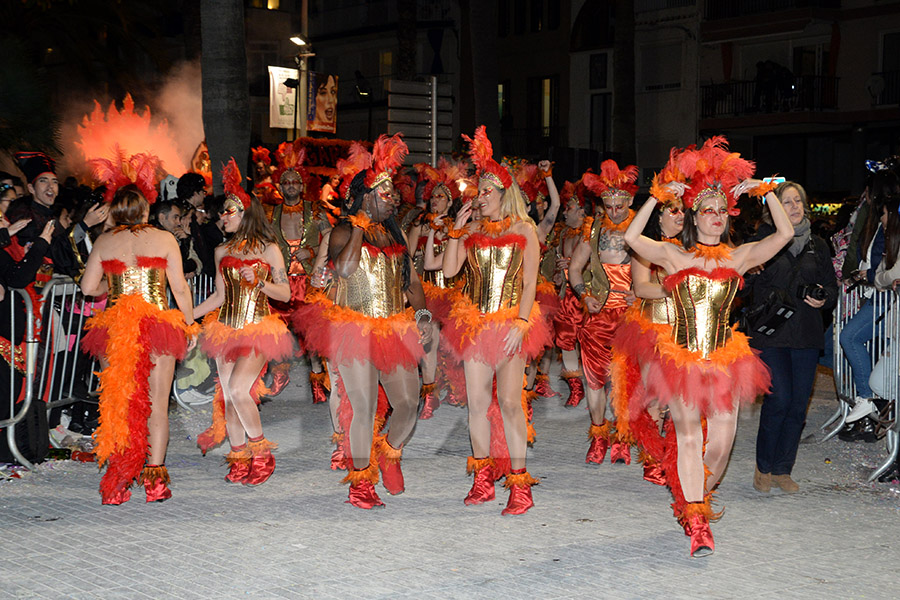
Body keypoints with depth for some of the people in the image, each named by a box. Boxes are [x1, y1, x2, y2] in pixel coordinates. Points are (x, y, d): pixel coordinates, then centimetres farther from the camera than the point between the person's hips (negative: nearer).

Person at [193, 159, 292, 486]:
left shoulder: (269, 249, -1)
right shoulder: (223, 251, 11)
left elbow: (285, 293, -2)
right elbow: (219, 295, 16)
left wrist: (258, 281, -18)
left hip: (258, 330, -5)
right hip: (227, 330, 5)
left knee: (238, 389, -21)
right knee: (228, 397, 3)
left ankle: (261, 452, -4)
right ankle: (239, 459, 13)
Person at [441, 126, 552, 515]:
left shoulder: (524, 229, 0)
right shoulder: (474, 229, 10)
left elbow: (530, 282, -5)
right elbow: (449, 270, 3)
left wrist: (521, 322, -15)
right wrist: (457, 230, -2)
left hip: (511, 323, -4)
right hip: (475, 322, 4)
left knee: (509, 400, -8)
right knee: (477, 400, 5)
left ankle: (519, 484, -3)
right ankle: (483, 478, 17)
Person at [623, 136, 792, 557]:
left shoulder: (739, 257, 5)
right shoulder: (675, 256, 2)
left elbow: (785, 233, -3)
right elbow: (631, 237, -9)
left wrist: (764, 191, -4)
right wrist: (657, 197, -8)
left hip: (724, 359, 2)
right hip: (681, 359, -1)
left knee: (721, 439, -1)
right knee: (688, 437, -2)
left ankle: (694, 497, 28)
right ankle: (696, 523, 5)